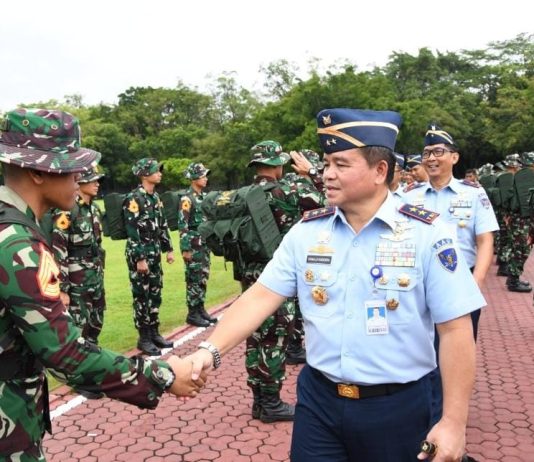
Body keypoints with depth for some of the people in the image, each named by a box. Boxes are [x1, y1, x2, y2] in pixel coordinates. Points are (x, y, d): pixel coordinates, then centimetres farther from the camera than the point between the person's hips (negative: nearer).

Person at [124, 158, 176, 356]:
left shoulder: (155, 197, 11)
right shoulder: (134, 198, -14)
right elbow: (132, 231, -18)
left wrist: (168, 249, 15)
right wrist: (139, 258, -20)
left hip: (155, 252, 8)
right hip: (140, 253, -8)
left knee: (155, 294, 13)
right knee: (141, 296, 0)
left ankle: (154, 333, 24)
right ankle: (144, 338, 9)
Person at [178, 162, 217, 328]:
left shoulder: (204, 196, 12)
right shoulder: (187, 199, -13)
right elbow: (182, 226, -17)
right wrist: (185, 249, -19)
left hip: (205, 244, 8)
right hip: (193, 245, -8)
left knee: (203, 278, 12)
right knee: (194, 280, -2)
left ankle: (200, 309, 22)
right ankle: (192, 314, 6)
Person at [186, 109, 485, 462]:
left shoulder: (427, 234, -13)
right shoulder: (307, 231, -2)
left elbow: (455, 330, -12)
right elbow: (261, 297, -3)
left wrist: (454, 422, -12)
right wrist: (212, 349, -16)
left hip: (397, 406, -2)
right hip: (318, 398, 3)